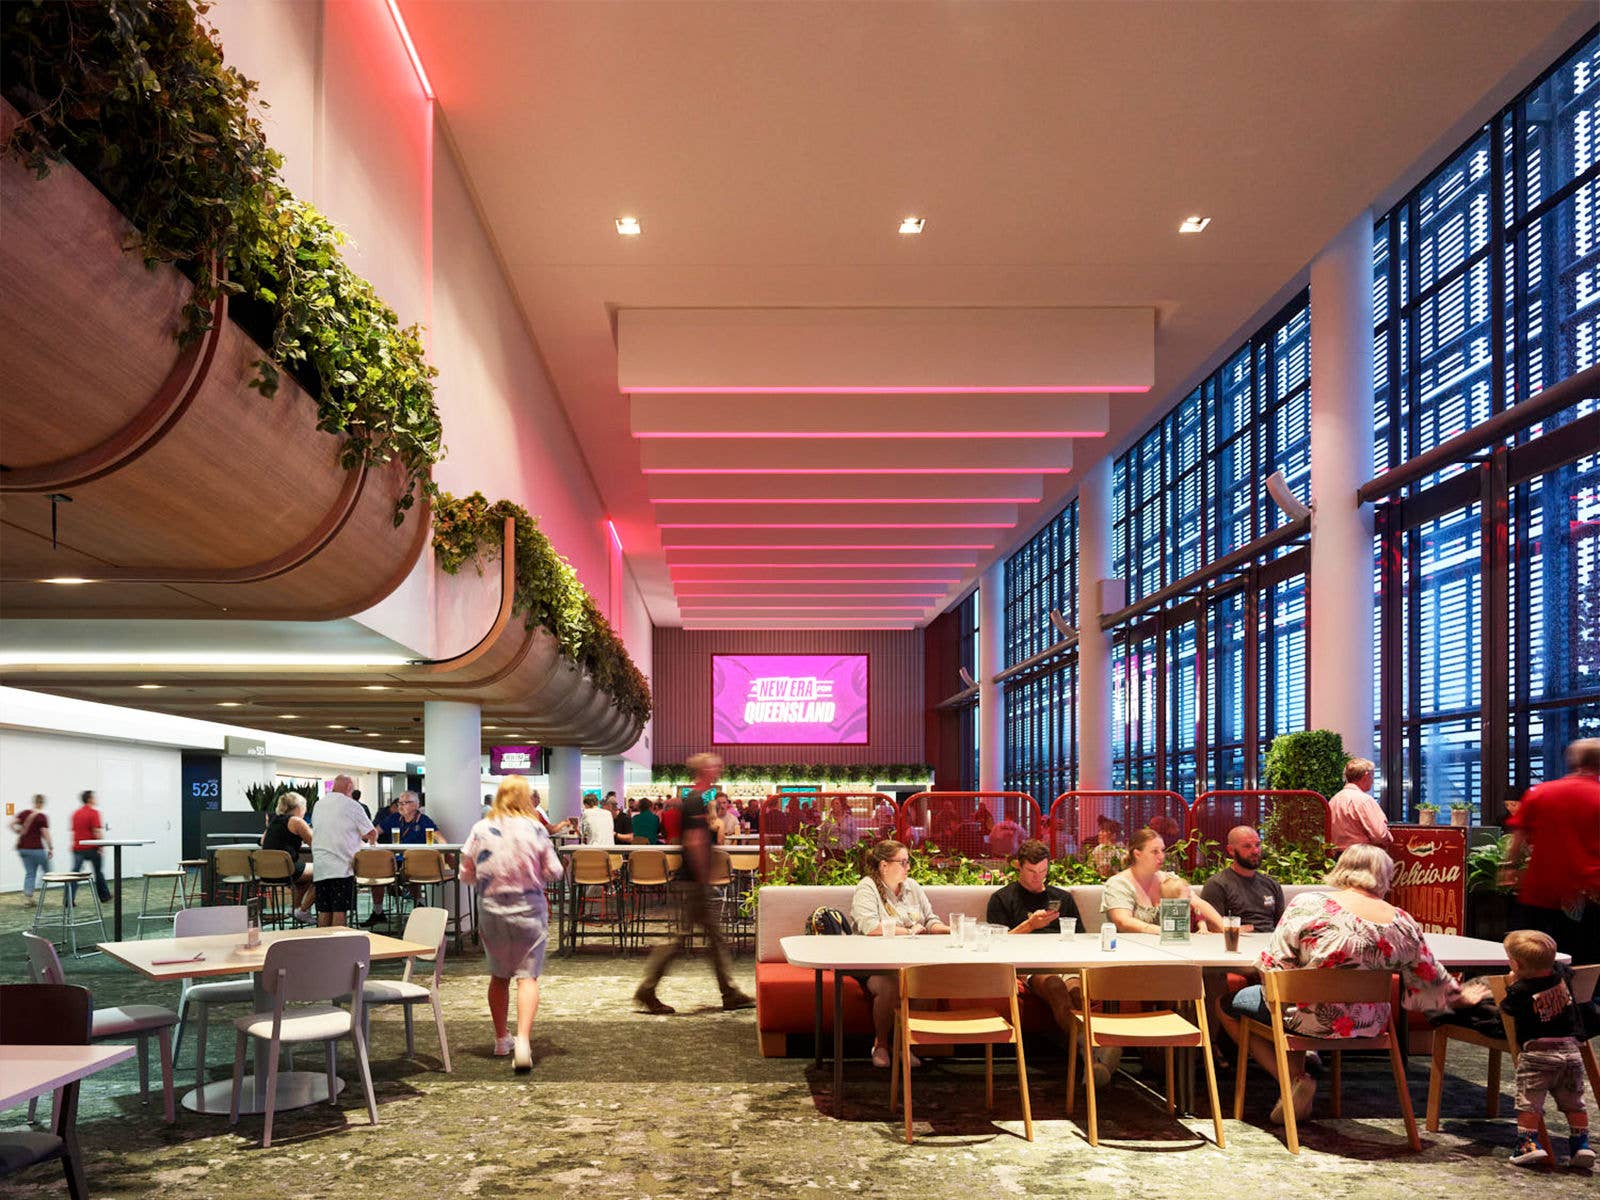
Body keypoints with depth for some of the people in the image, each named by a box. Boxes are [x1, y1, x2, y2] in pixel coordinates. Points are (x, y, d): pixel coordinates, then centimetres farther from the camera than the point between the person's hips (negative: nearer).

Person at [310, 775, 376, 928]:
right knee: (340, 910, -5)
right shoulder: (351, 805, -5)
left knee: (324, 910, 8)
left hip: (320, 867, 6)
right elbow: (372, 833, -1)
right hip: (342, 866, -5)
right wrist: (371, 840, 23)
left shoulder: (319, 804, 13)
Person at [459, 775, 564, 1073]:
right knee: (528, 976, -2)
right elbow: (554, 872, -2)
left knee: (499, 976, 17)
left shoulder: (480, 830, -3)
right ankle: (523, 1041, -20)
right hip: (529, 909, -2)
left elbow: (466, 874, 3)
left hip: (491, 911, 3)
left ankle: (501, 1040, 28)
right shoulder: (535, 830, -8)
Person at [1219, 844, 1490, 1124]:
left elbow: (1272, 964, -13)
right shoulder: (1402, 923, -6)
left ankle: (1295, 1079, 5)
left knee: (1230, 1005, 16)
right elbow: (1431, 984, 5)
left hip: (1313, 1022, -6)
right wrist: (1460, 997, 26)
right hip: (1369, 1027, 6)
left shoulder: (1308, 904, -16)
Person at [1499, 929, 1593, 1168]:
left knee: (1529, 1101, 1)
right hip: (1571, 1049, 5)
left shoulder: (1519, 990, -13)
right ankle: (1581, 1145, 14)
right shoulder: (1561, 973, 2)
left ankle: (1528, 1144, -4)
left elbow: (1505, 1010, 3)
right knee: (1574, 1102, 15)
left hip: (1538, 1051, -5)